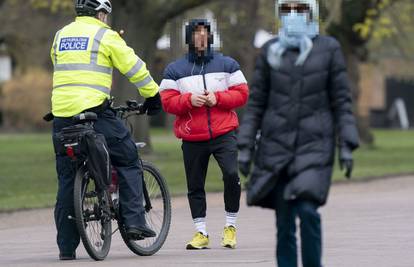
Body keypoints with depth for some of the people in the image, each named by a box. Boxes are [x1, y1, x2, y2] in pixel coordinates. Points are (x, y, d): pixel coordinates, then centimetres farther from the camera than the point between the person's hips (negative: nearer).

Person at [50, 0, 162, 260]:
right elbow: (134, 67, 2)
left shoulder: (61, 36, 18)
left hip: (61, 112, 5)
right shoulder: (104, 35, 1)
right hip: (94, 110, -5)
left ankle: (66, 246, 9)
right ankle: (134, 220, 1)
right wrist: (153, 96, 14)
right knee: (128, 161, 12)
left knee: (67, 179, 9)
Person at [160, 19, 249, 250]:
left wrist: (218, 98, -13)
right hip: (192, 138, 1)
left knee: (231, 174, -19)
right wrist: (189, 100, -17)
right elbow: (167, 101, 0)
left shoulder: (227, 65, 8)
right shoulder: (175, 70, 7)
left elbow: (242, 94, 2)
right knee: (195, 186, 5)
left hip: (223, 133, -1)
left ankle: (230, 226, -4)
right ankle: (201, 233, 16)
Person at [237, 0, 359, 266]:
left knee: (307, 210, -19)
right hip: (277, 145, 2)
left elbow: (341, 101, 0)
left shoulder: (329, 49, -1)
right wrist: (245, 147, 1)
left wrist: (346, 147, -7)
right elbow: (257, 103, 6)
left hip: (314, 146, -2)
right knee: (284, 220, 1)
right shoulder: (270, 51, 4)